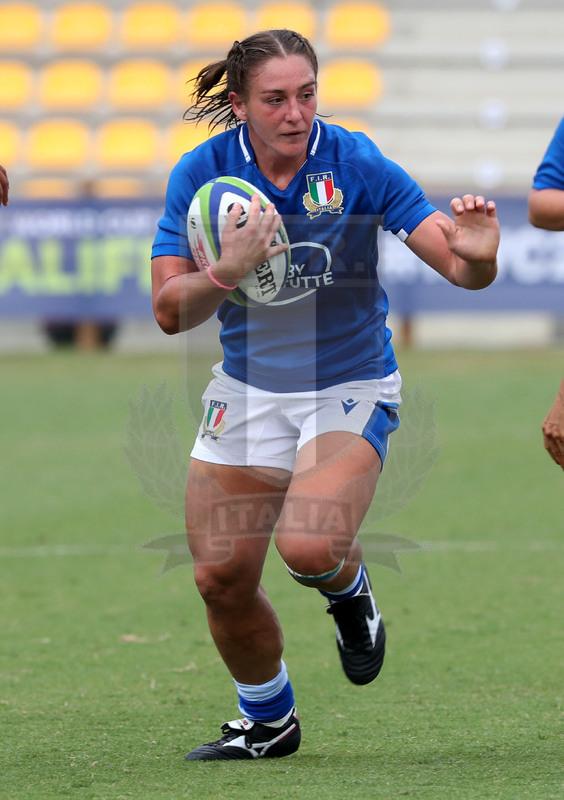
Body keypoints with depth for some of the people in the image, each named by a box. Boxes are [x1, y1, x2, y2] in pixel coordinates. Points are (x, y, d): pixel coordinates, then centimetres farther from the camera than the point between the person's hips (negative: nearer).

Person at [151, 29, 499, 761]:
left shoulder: (356, 164, -15)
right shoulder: (201, 173, -9)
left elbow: (460, 269, -15)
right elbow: (171, 312, -11)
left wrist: (477, 258, -39)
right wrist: (227, 272, -30)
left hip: (350, 388, -3)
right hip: (248, 390, 3)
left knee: (309, 546, -27)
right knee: (221, 578, 0)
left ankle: (350, 593, 11)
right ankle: (267, 722, 27)